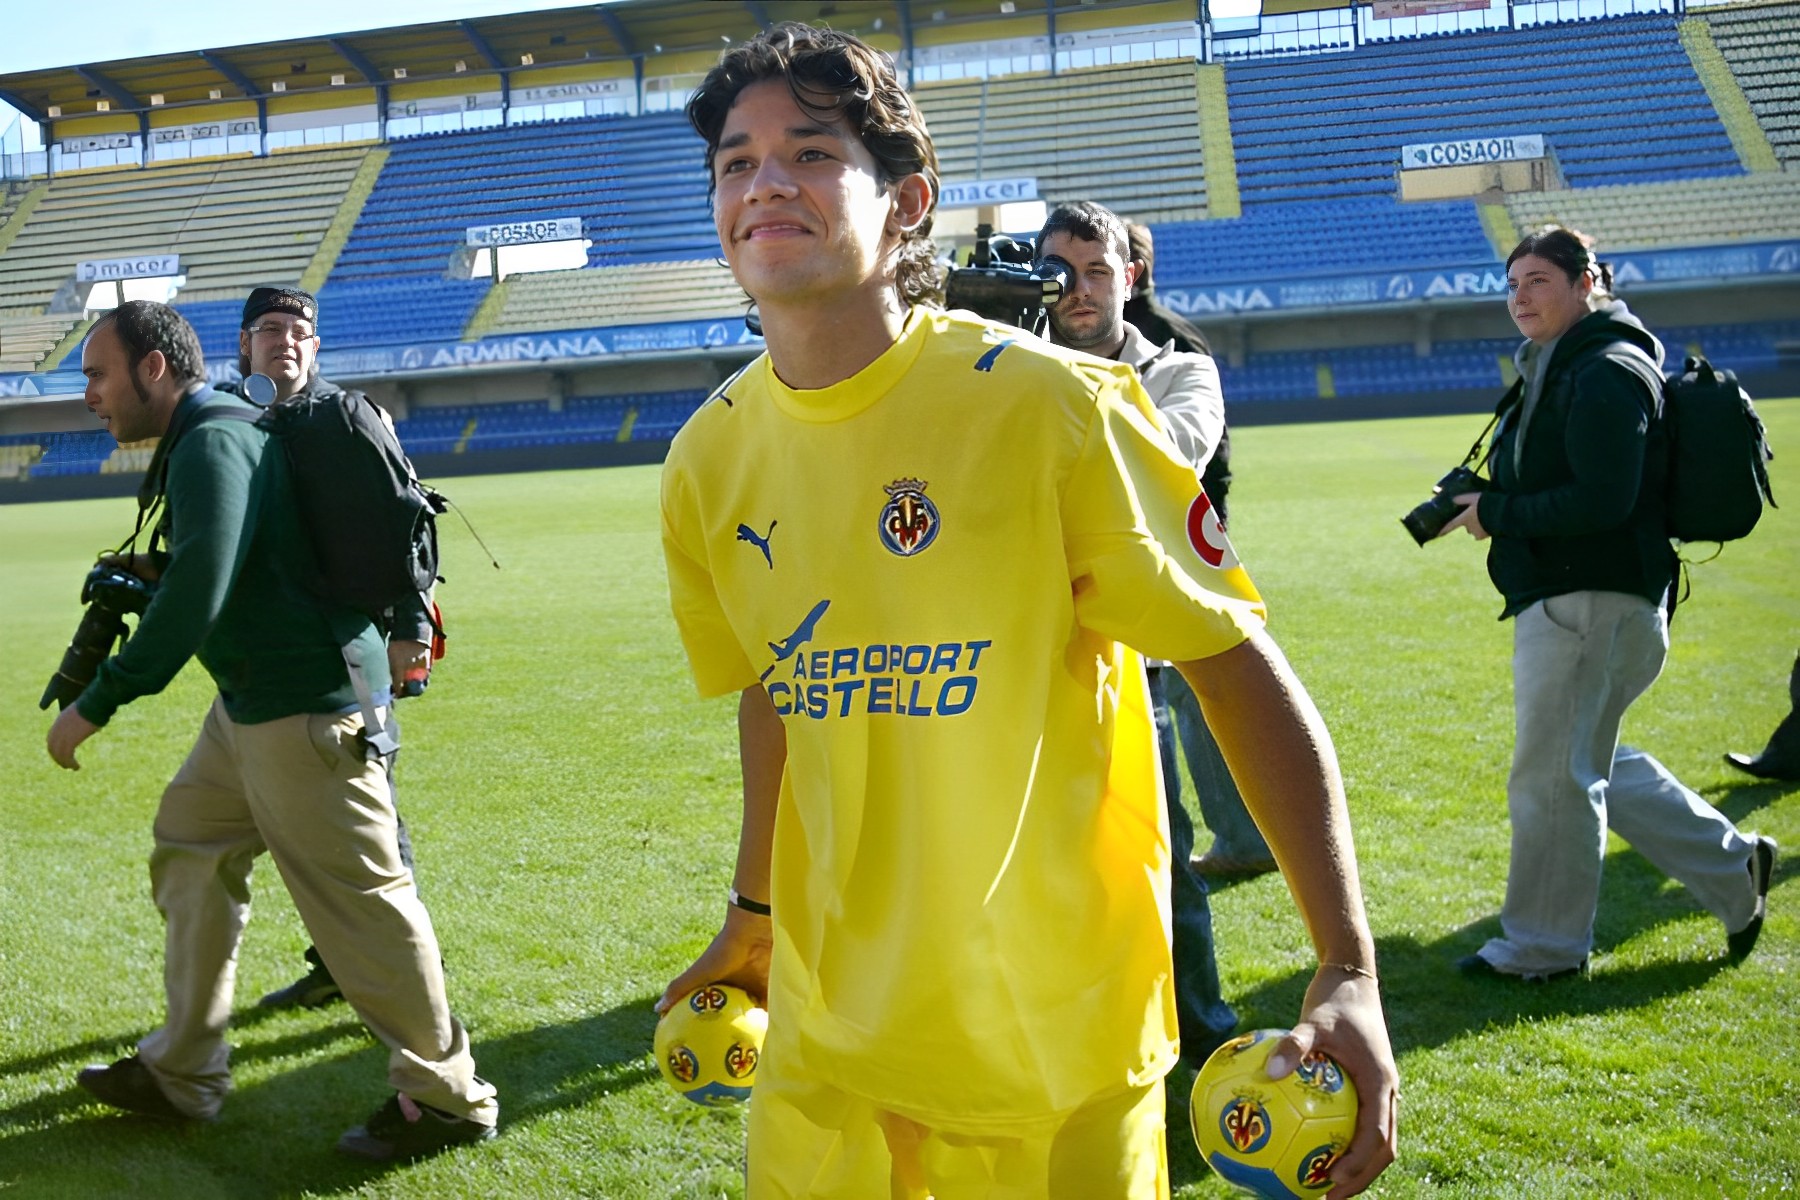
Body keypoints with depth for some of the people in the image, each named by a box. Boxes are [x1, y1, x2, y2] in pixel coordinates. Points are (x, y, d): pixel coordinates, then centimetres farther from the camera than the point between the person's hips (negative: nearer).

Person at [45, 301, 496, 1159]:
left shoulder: (211, 445, -18)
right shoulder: (204, 441, 15)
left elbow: (196, 601, -27)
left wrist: (95, 704, -22)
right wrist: (156, 569, 15)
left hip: (303, 709, -11)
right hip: (253, 702, 11)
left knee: (357, 901, -4)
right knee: (189, 854, 18)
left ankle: (445, 1097, 10)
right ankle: (182, 1073, 31)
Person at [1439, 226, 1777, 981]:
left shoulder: (1608, 374, -15)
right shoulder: (1556, 371, 17)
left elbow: (1602, 502, -24)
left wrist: (1497, 512, -16)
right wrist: (1487, 504, 3)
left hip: (1591, 601, -11)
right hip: (1561, 599, 11)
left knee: (1552, 775, -1)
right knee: (1591, 766, 20)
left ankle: (1545, 946, 13)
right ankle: (1732, 869, 29)